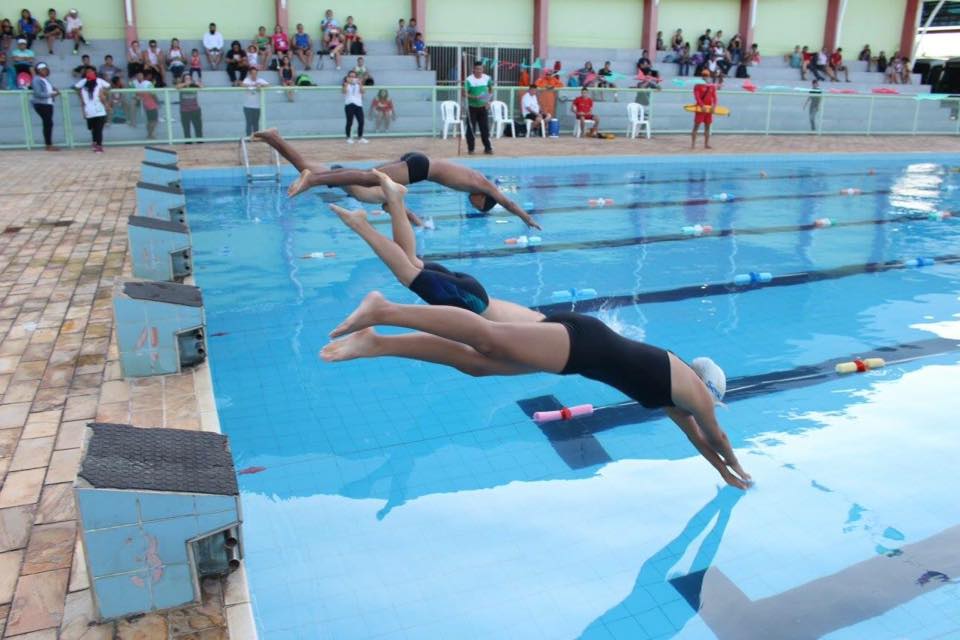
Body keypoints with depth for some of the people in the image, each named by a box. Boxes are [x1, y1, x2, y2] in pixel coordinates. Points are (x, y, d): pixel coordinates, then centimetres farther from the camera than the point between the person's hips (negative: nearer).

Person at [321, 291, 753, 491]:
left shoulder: (673, 382, 32)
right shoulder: (697, 390, 13)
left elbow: (693, 434, 46)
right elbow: (716, 436, 27)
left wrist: (723, 471, 57)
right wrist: (734, 467, 47)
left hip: (579, 343, 7)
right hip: (582, 343, -7)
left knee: (475, 361, -3)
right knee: (491, 340, -22)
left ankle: (374, 344, -11)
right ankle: (384, 310, -32)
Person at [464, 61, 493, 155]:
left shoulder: (487, 78, 0)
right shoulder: (469, 80, -13)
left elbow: (491, 90, 15)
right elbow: (464, 93, -14)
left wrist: (488, 101, 2)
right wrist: (474, 97, -29)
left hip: (483, 107, 3)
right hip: (472, 107, -3)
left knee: (485, 128, 3)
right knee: (471, 128, 2)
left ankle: (487, 148, 10)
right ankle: (470, 148, 11)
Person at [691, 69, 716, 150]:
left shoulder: (713, 87, 11)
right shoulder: (697, 86, -3)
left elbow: (714, 97, 6)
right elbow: (697, 97, -13)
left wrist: (714, 106, -12)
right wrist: (702, 106, -25)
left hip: (709, 109, 5)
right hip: (700, 109, -5)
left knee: (707, 127, 7)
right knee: (696, 126, -5)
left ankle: (706, 144, 13)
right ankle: (693, 144, -4)